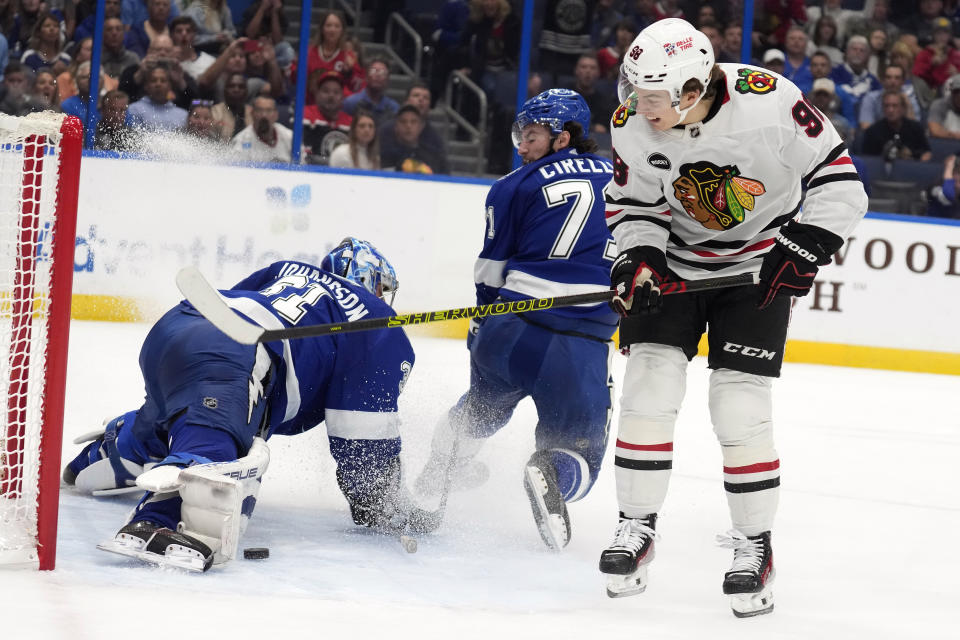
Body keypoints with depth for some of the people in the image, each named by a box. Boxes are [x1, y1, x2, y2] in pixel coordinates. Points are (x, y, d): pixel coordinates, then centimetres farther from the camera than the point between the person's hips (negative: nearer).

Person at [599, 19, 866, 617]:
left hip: (758, 267, -3)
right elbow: (633, 203, -1)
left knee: (739, 407, -10)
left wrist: (808, 244, -24)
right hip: (673, 262, 3)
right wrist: (638, 255, -18)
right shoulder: (633, 124, -16)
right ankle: (636, 529, 6)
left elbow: (836, 174, -17)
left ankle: (755, 546, 4)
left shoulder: (769, 101, -28)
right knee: (649, 385, -7)